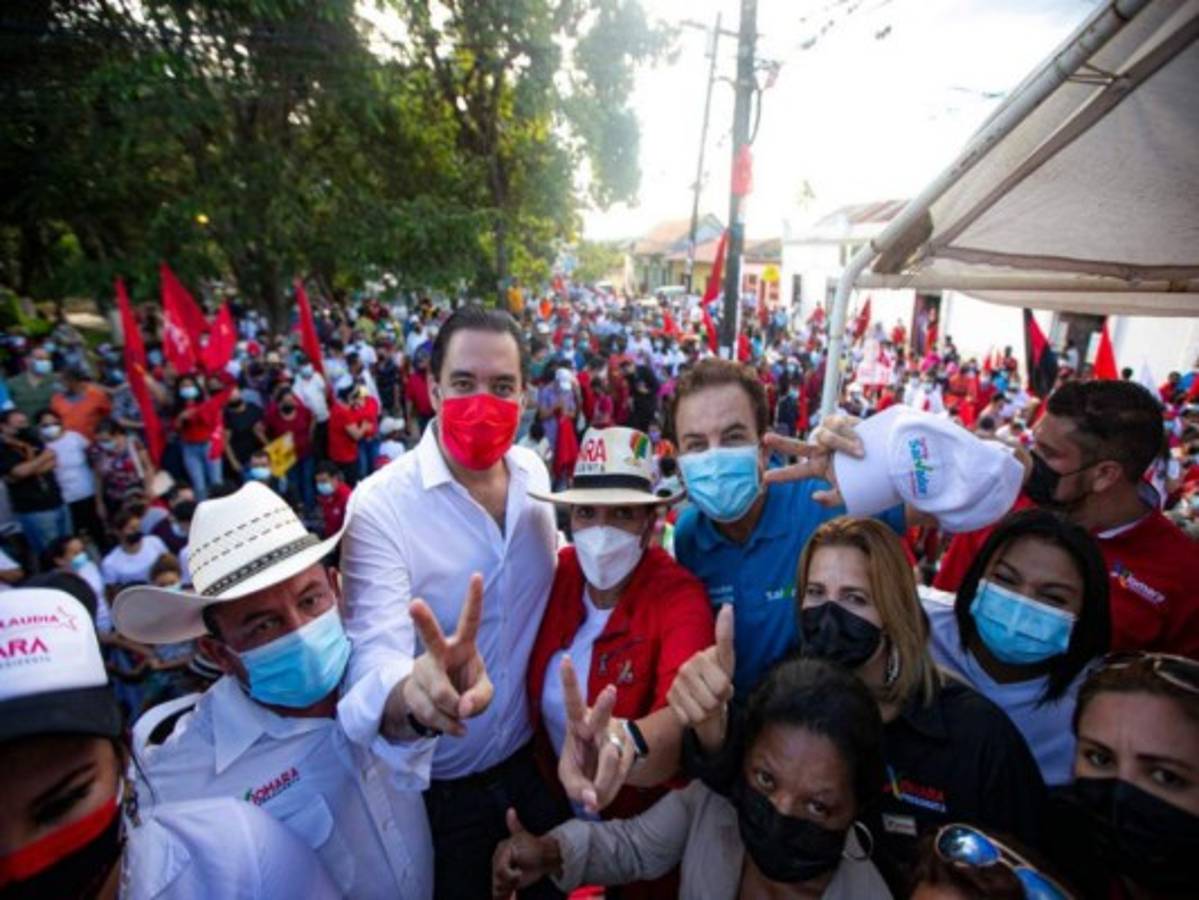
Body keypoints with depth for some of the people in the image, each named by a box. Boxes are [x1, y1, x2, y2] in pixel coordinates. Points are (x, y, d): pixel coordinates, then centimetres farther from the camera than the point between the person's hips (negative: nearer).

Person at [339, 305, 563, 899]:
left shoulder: (534, 472, -7)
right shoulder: (380, 504, -24)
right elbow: (375, 658, -33)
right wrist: (413, 695, -54)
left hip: (537, 750, 5)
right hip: (443, 782, -4)